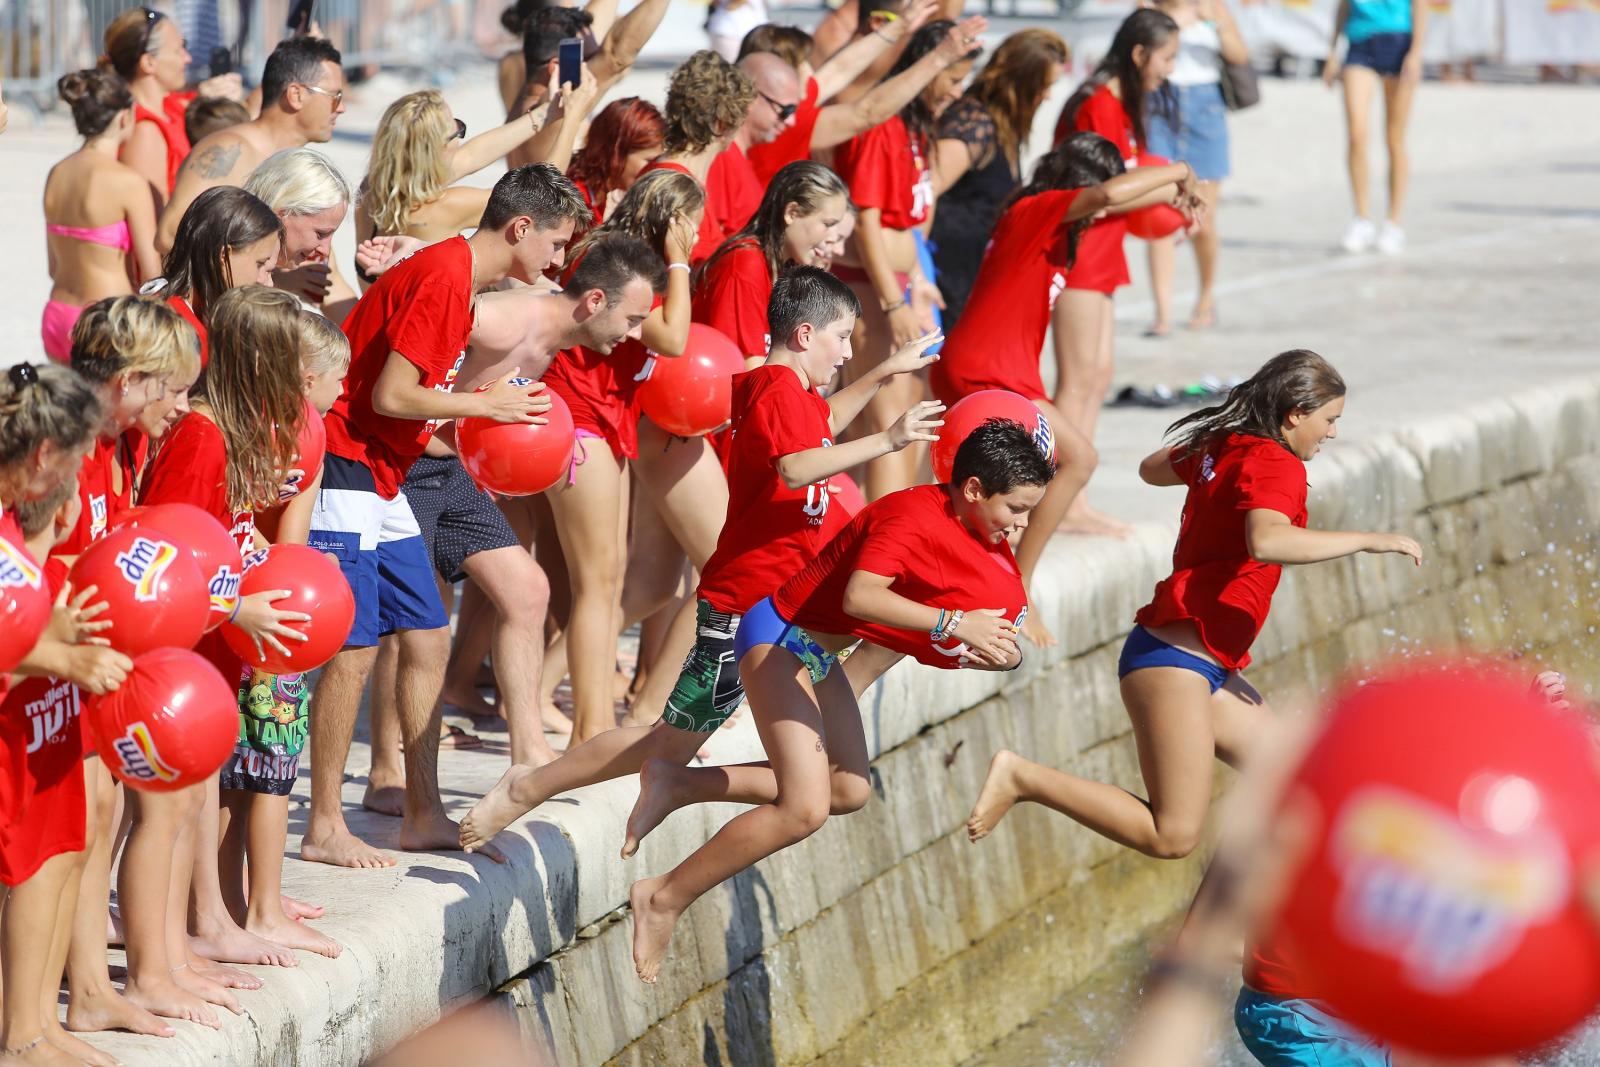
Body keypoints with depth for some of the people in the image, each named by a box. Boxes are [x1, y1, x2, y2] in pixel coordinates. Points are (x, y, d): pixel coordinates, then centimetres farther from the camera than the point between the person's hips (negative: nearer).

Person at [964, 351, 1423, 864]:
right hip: (1174, 658, -11)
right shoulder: (1277, 465, -11)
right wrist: (1367, 540, -24)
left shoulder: (1220, 447, 15)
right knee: (1173, 836, -12)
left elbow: (1152, 468, 35)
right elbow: (1266, 542, -32)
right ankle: (1022, 777, -9)